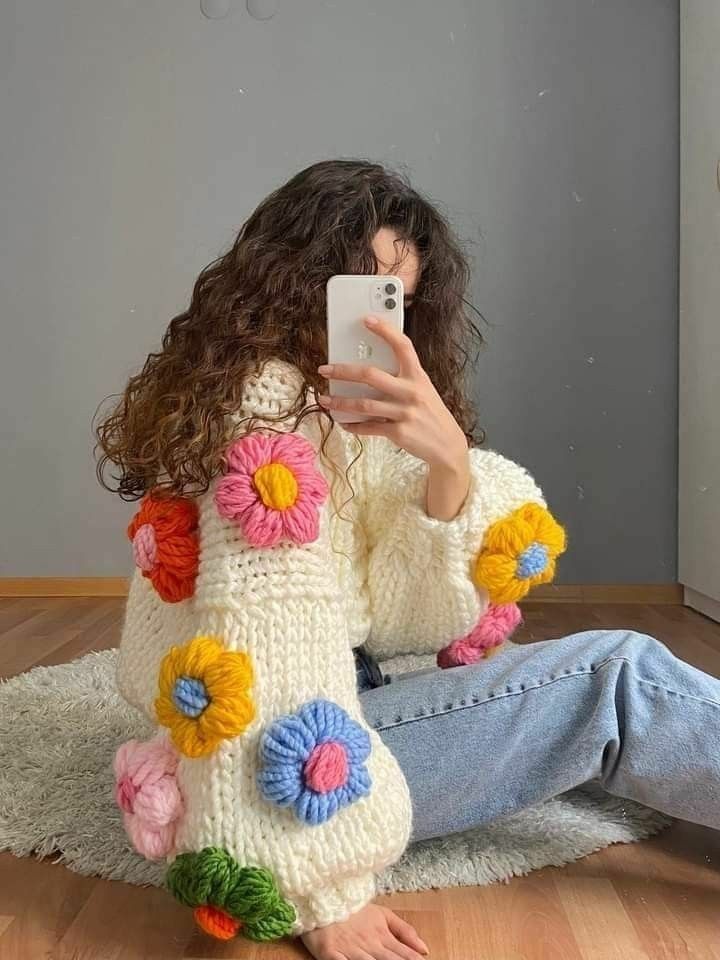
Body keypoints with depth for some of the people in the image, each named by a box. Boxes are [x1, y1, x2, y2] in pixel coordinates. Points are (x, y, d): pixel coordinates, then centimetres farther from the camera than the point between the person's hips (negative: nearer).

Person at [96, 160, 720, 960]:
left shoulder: (351, 415, 9)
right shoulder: (270, 401, -17)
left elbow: (410, 620, -4)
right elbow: (274, 638, -24)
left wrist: (450, 466, -21)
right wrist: (323, 893, -24)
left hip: (341, 704, 8)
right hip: (296, 749, -8)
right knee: (616, 680, -12)